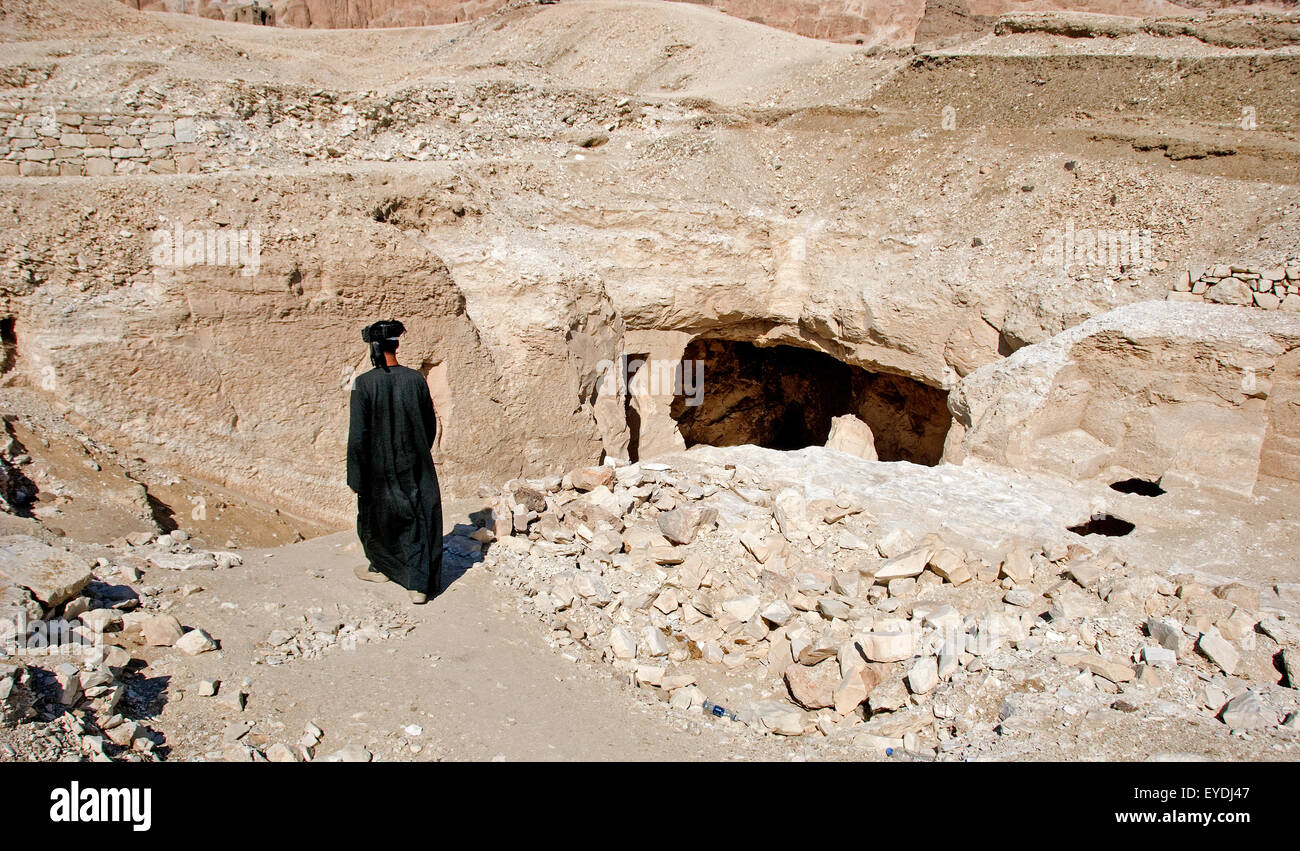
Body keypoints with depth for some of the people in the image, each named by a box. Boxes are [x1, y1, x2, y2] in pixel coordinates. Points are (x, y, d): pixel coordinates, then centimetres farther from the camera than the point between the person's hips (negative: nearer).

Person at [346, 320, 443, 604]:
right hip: (415, 468, 2)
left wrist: (355, 478, -6)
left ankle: (382, 567, 41)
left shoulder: (364, 384, -16)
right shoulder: (416, 379, -5)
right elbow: (430, 426, 4)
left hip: (379, 468, -2)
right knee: (420, 520, 7)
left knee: (376, 517, 21)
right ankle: (420, 584, 4)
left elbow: (357, 435, -15)